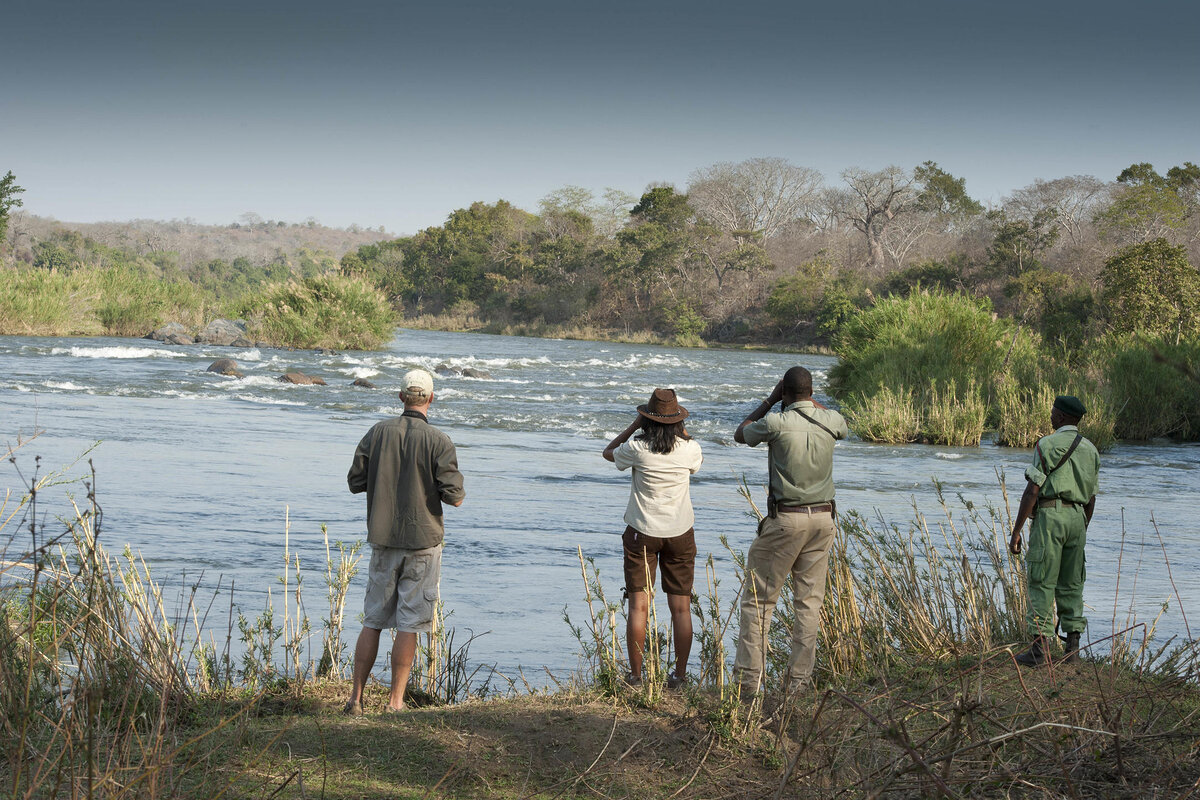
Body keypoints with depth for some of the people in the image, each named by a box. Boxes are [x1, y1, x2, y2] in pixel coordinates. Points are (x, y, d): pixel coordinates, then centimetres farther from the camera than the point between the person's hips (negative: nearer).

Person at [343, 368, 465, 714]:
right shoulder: (438, 442, -11)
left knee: (373, 621, 11)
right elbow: (453, 496, -12)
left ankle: (356, 698, 12)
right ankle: (396, 702, 3)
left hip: (383, 539, 3)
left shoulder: (378, 432, -1)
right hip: (422, 542, -3)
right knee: (409, 625, 2)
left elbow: (355, 481, 3)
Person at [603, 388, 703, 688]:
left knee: (639, 606, 1)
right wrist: (681, 429, 18)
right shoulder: (689, 449, -8)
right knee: (681, 607, 6)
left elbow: (608, 452, 10)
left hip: (642, 532, -2)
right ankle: (680, 676, 7)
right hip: (680, 532, 2)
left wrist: (634, 425, 10)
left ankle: (635, 676, 1)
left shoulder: (637, 449, -13)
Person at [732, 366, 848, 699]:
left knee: (758, 599, 4)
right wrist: (811, 401, 25)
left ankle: (748, 679, 0)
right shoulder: (830, 420, 0)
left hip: (785, 519, -4)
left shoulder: (776, 422, -12)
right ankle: (799, 680, 7)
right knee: (810, 600, 8)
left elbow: (740, 434, 9)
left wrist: (770, 400, 12)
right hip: (822, 518, 4)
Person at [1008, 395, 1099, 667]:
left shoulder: (1047, 445, -8)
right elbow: (1091, 499, 16)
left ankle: (1040, 649, -8)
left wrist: (1016, 531, -10)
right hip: (1077, 518, 6)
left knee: (1042, 583, -4)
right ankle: (1072, 647, 10)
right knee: (1071, 585, 12)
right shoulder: (1090, 450, 13)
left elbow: (1032, 491, -12)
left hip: (1050, 514, -6)